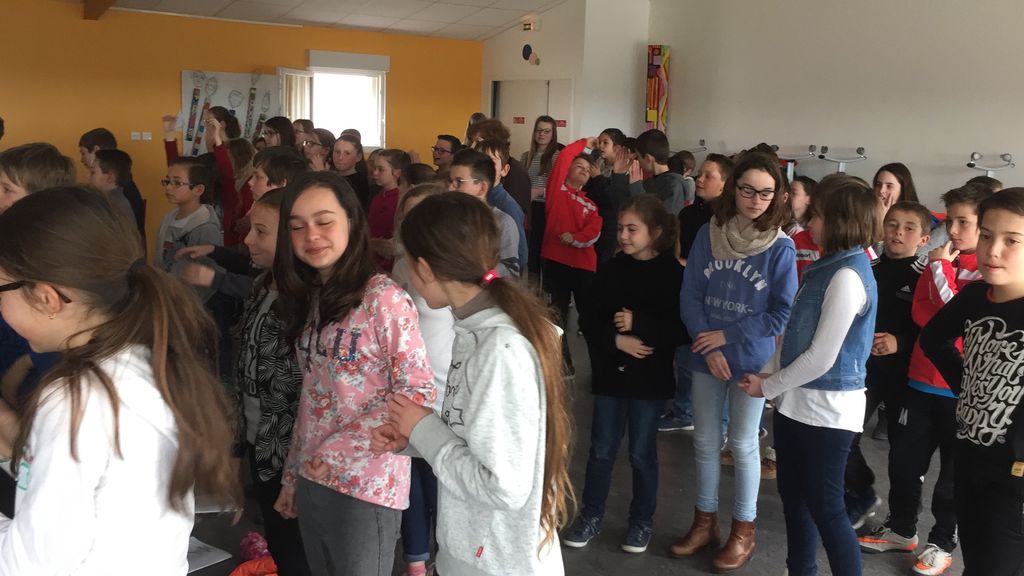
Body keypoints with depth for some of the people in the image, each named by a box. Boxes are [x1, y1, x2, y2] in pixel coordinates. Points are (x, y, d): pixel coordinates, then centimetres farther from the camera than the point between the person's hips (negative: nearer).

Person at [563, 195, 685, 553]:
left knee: (642, 453, 9)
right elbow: (589, 321, 1)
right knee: (601, 449, 10)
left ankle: (642, 521, 26)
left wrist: (637, 324, -21)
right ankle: (590, 517, 24)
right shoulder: (610, 270, 2)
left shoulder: (673, 273, -8)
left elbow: (681, 328, -14)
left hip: (649, 377, -3)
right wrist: (616, 339, -16)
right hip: (610, 372, 3)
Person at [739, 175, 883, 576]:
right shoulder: (828, 267, 10)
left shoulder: (848, 276, -20)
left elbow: (821, 357, -21)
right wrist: (769, 374, 2)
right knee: (793, 496, 19)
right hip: (796, 402, 9)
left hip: (827, 408, -9)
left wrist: (768, 387, -10)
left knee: (825, 508, 1)